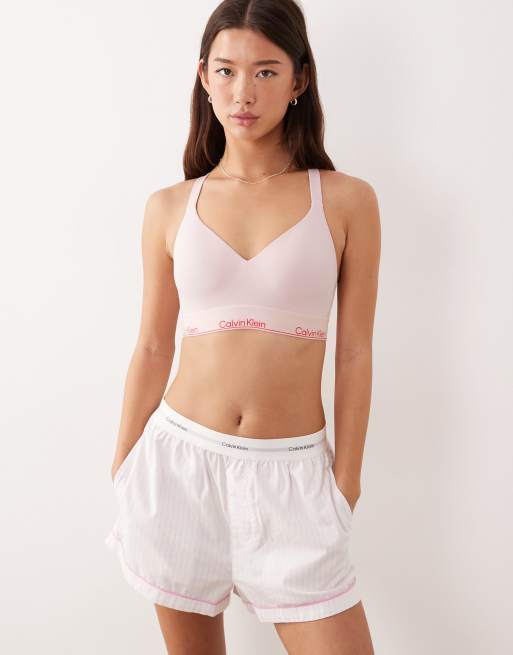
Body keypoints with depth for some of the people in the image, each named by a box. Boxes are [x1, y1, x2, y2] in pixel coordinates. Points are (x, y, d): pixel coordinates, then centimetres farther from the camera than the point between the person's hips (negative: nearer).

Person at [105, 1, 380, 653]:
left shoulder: (347, 200, -2)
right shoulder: (169, 208, 2)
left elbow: (354, 354, 0)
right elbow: (152, 348, 7)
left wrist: (345, 485, 1)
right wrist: (122, 475, 10)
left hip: (292, 473, -1)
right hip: (182, 459, 2)